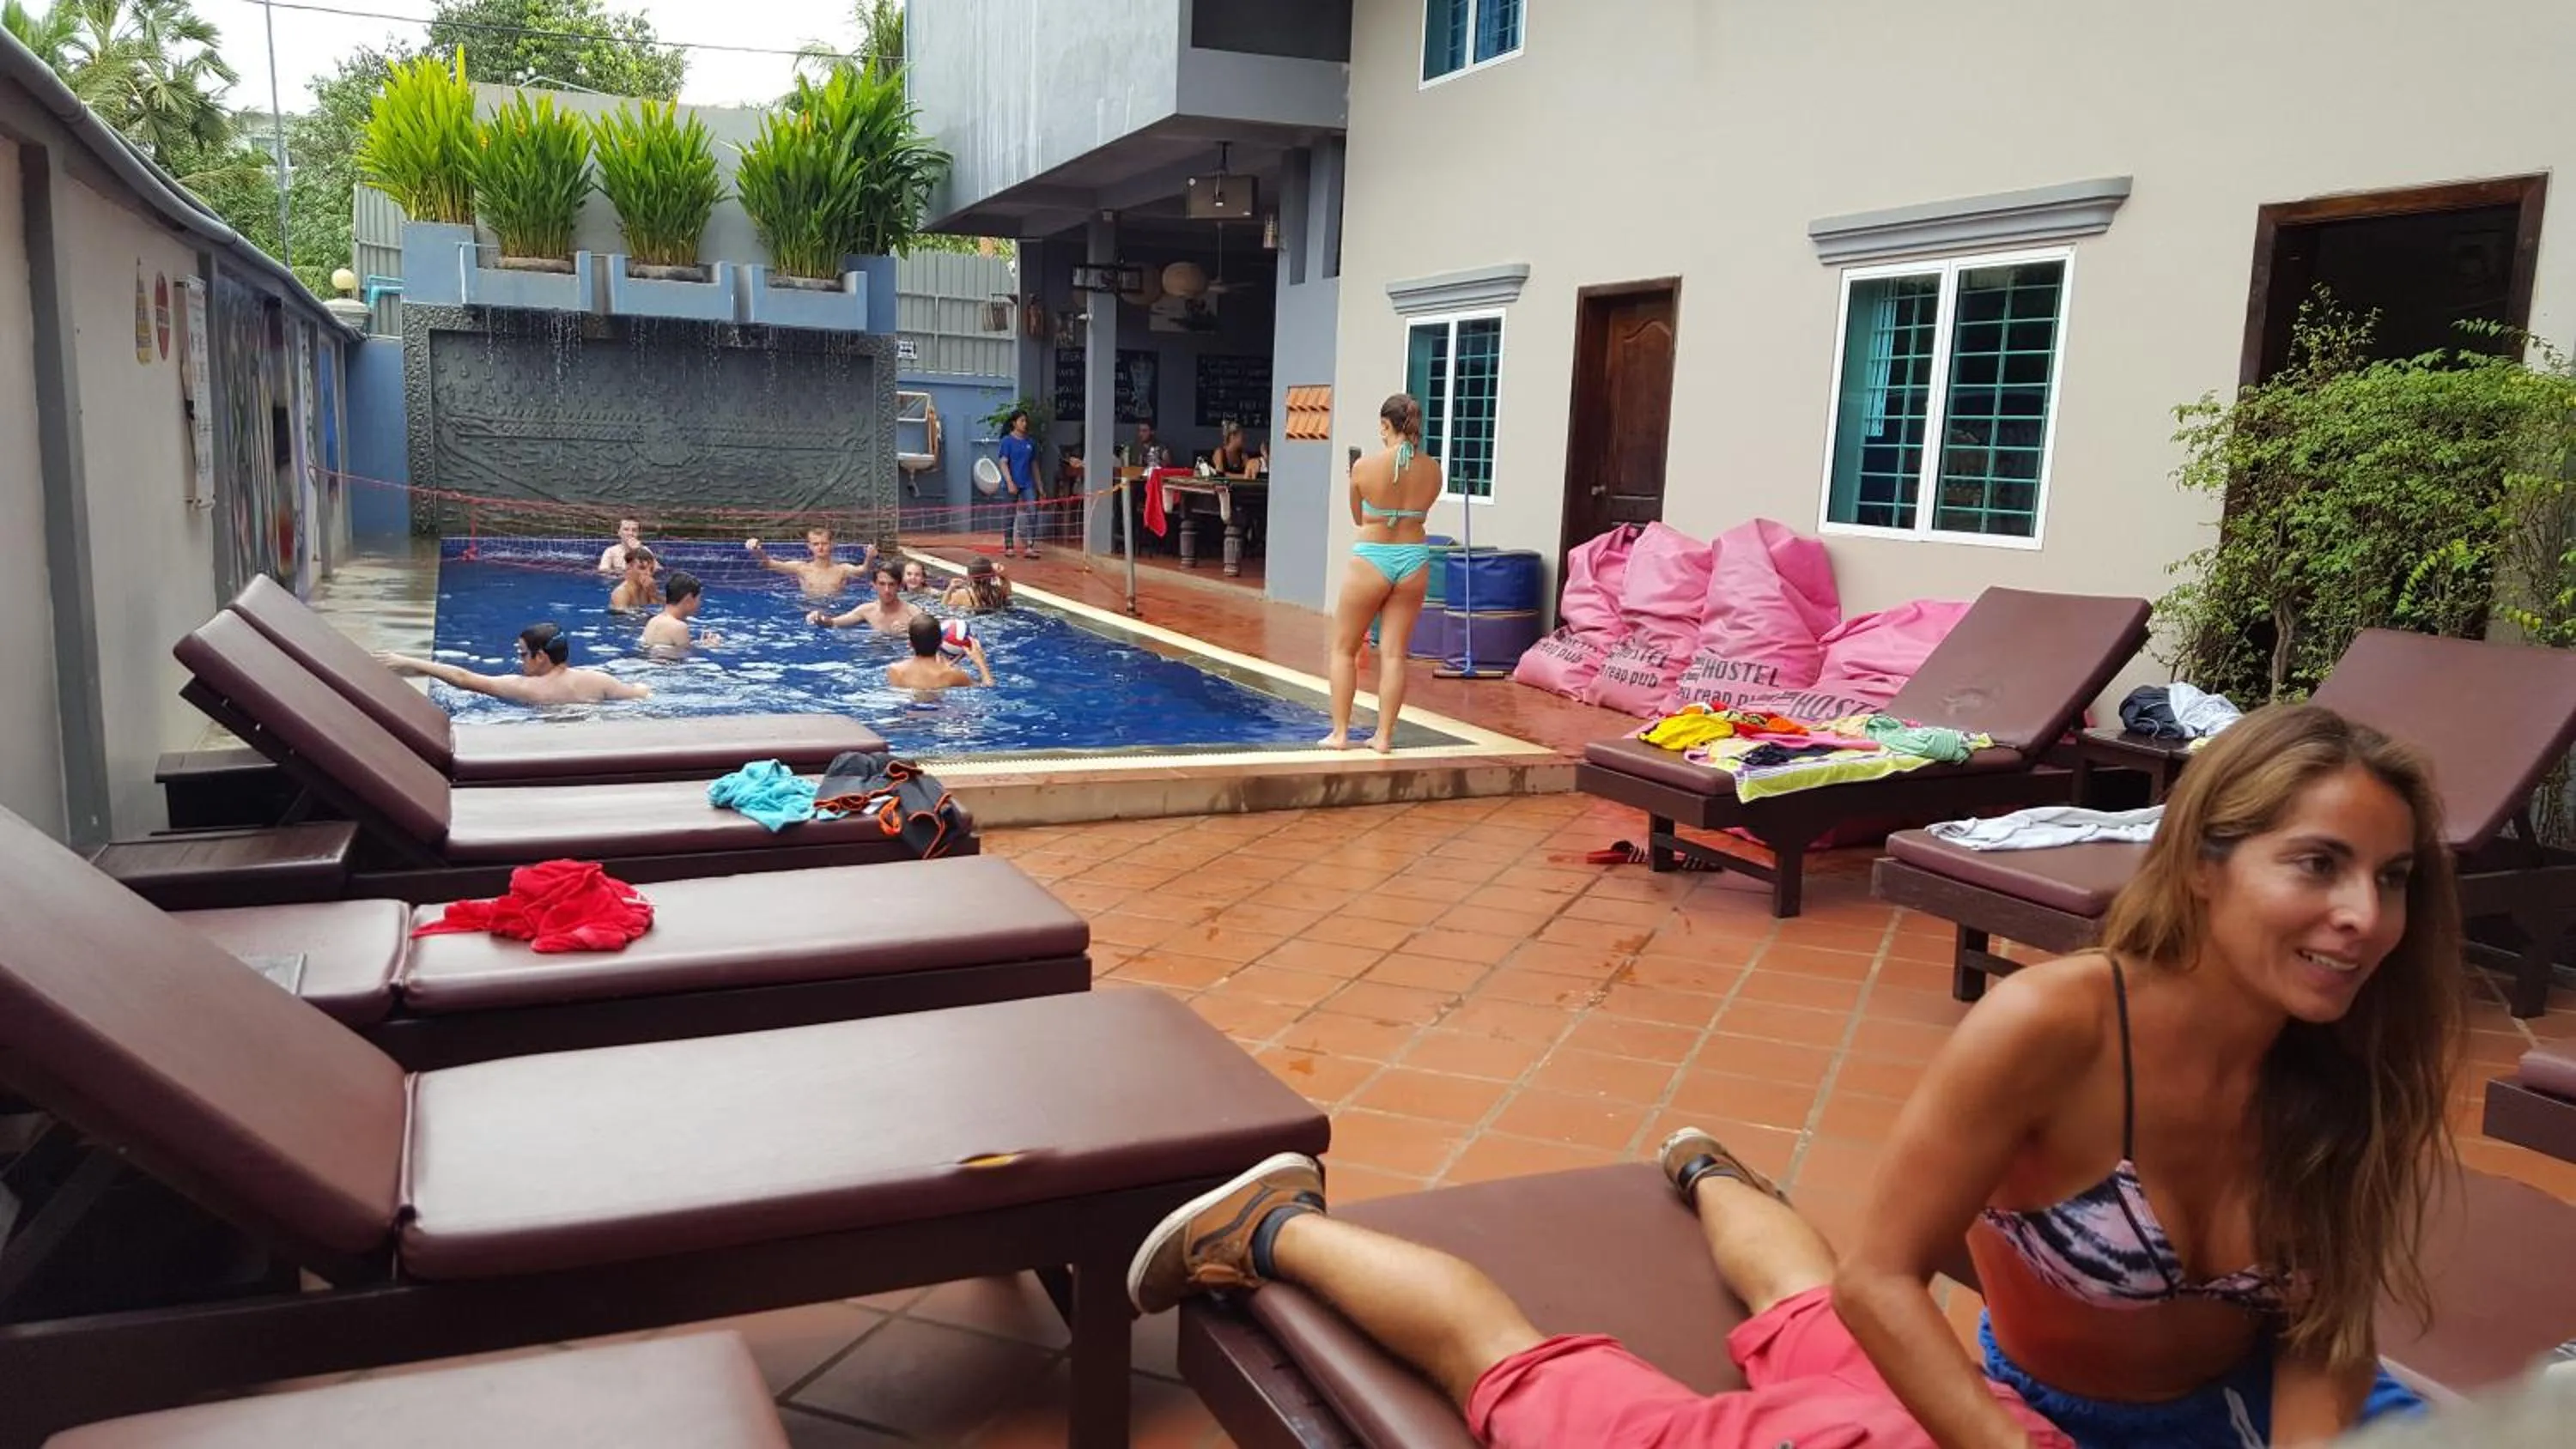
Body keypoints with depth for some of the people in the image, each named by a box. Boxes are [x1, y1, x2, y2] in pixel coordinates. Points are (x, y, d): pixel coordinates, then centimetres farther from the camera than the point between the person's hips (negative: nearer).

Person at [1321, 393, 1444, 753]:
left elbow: (1358, 518, 4)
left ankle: (1340, 732, 11)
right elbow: (1419, 511, 10)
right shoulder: (1432, 470, -2)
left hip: (1371, 560, -3)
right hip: (1414, 560, 3)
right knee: (1393, 653, 8)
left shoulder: (1364, 467, -11)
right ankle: (1383, 736, 9)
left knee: (1343, 648, 12)